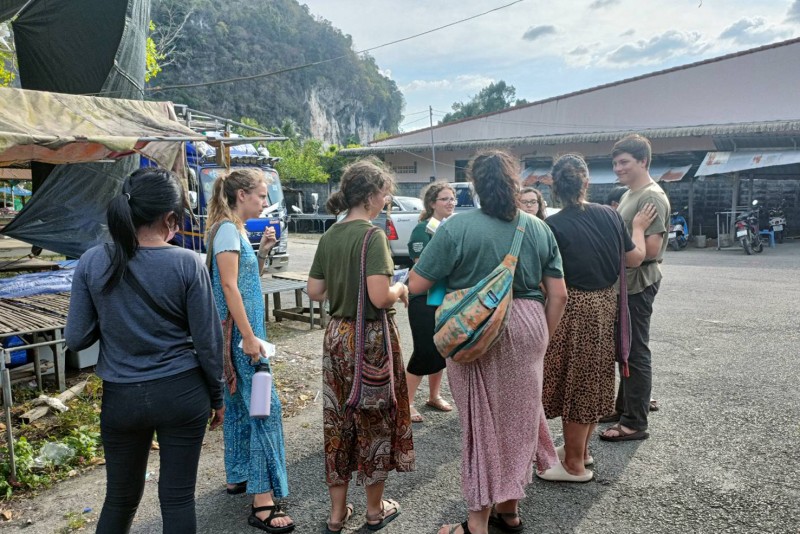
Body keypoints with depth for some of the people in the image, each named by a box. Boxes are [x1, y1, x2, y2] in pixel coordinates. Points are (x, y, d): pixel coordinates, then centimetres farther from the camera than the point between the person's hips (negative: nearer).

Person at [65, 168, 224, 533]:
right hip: (182, 393, -2)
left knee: (121, 497, 22)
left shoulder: (92, 262, -7)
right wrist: (217, 397, 5)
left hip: (122, 397, 2)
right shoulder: (187, 264, -13)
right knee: (178, 497, 12)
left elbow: (76, 339, -1)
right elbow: (208, 341, -8)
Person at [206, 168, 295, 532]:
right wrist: (249, 337, -22)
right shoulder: (227, 229, -15)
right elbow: (229, 286, -21)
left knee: (241, 403, 18)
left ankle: (237, 476, 33)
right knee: (264, 406, -9)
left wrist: (262, 252, 9)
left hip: (245, 330, 10)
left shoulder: (238, 230, 13)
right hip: (240, 333, -10)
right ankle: (263, 502, -4)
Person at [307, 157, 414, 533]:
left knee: (339, 422, 15)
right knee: (375, 421, 11)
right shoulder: (372, 235, -17)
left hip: (336, 336, 7)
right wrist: (400, 289, -5)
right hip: (370, 338, -6)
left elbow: (314, 292, 7)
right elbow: (380, 298, -24)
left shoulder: (329, 237, 5)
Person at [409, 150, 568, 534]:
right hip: (526, 329, 4)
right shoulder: (538, 228, 2)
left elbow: (417, 285, -10)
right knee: (518, 416, 18)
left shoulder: (457, 228, -12)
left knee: (481, 422, 8)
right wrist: (543, 337, 16)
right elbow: (558, 294, 3)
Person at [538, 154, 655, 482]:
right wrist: (638, 228, 24)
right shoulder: (610, 215, -1)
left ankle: (575, 465, 19)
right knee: (594, 380, 18)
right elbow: (635, 259, 9)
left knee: (574, 382, 6)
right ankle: (581, 449, 36)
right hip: (605, 304, 6)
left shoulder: (553, 226, -16)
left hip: (573, 308, -6)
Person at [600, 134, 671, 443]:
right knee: (624, 349, 18)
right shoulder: (629, 195, 14)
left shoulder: (652, 198, -16)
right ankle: (624, 407, 33)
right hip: (623, 283, 10)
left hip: (638, 285, -10)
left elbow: (651, 249, -24)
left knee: (636, 353, -1)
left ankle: (635, 423, 9)